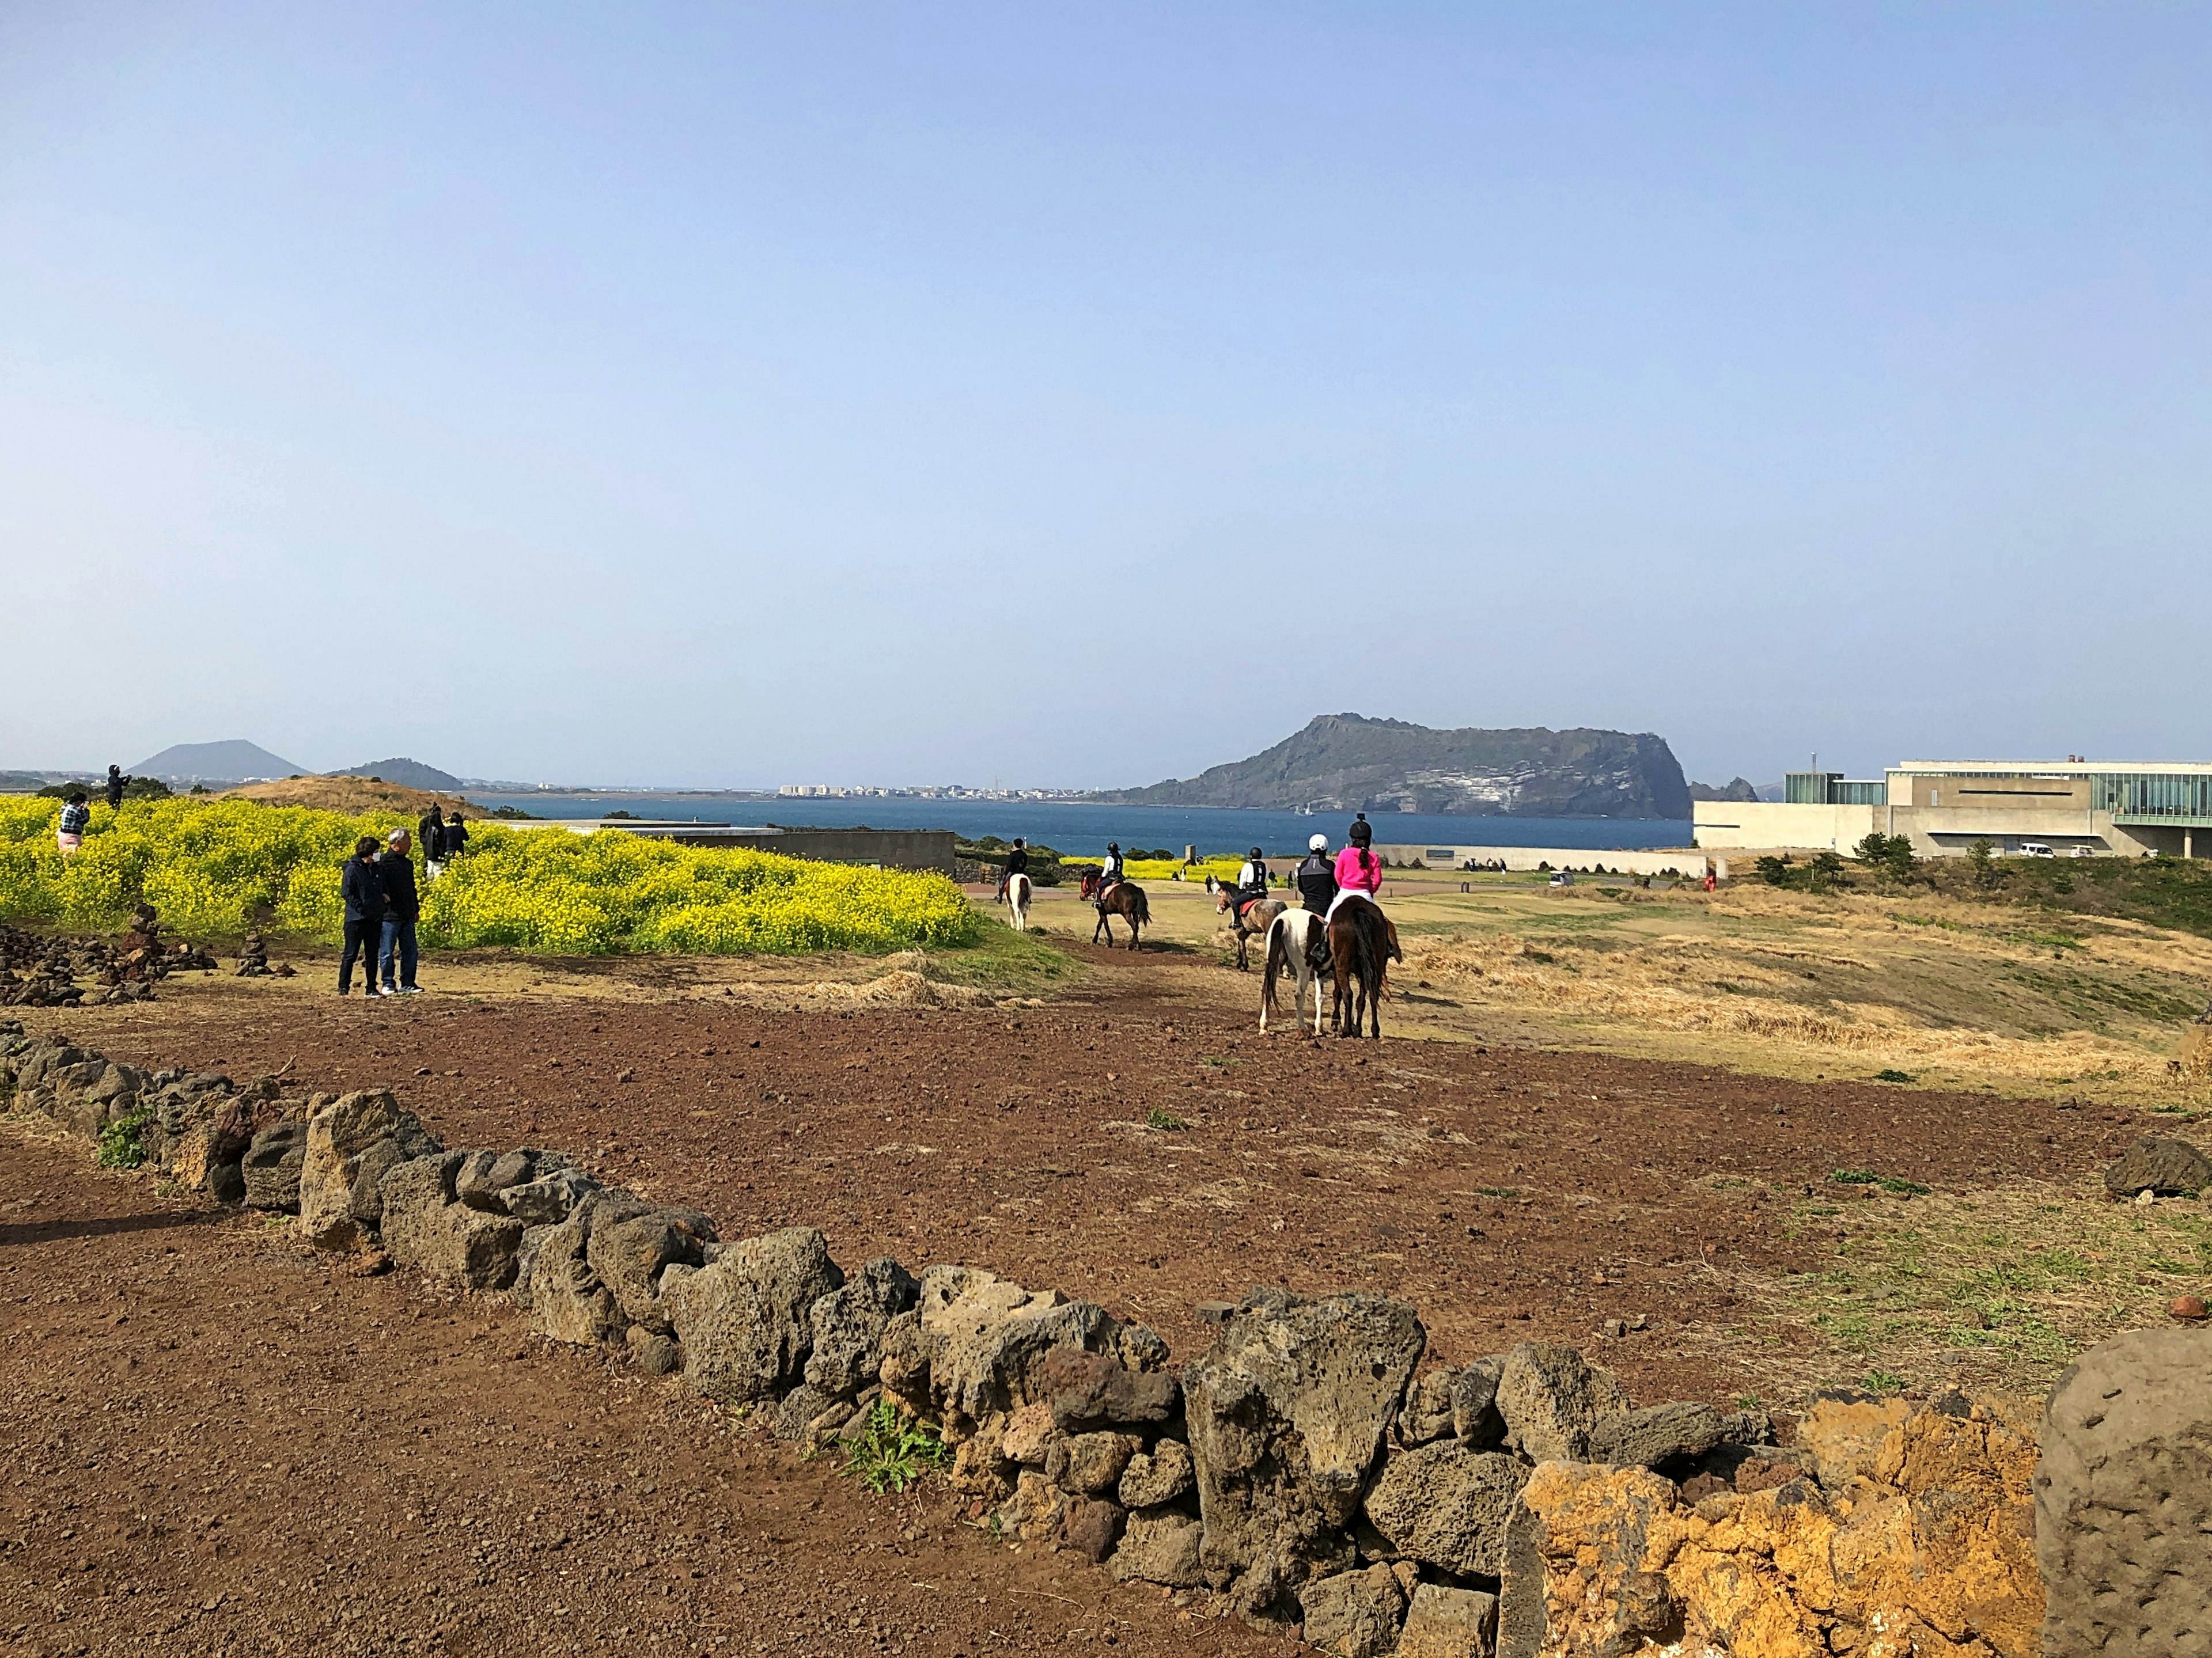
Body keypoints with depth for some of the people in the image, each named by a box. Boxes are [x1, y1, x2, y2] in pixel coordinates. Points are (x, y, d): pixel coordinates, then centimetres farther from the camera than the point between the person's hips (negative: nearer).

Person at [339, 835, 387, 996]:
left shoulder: (377, 869, 11)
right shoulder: (352, 869, -8)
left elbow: (383, 891, 22)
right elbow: (347, 893, -12)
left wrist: (380, 910, 10)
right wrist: (362, 910, -17)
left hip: (375, 920, 6)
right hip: (356, 919, -6)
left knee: (372, 955, 9)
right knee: (351, 954, -2)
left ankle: (371, 988, 15)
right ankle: (343, 987, 4)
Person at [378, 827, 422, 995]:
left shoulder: (408, 863, 16)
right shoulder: (383, 862, -9)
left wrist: (416, 908, 25)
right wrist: (383, 897, -30)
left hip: (407, 916, 8)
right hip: (390, 915, -7)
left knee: (410, 951, 8)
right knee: (387, 952, 1)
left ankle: (407, 984, 15)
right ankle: (388, 984, 9)